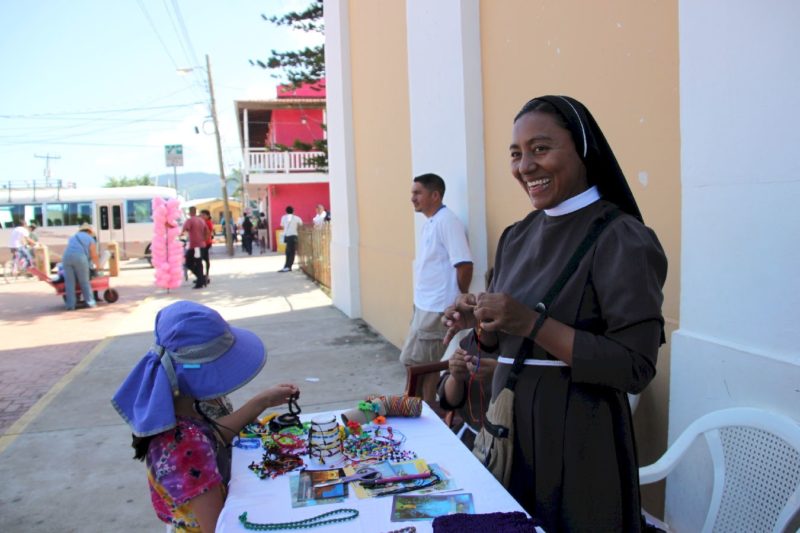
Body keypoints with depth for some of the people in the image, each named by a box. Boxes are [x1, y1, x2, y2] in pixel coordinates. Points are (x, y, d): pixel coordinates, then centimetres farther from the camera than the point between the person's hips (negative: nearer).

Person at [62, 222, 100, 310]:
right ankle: (90, 302, 10)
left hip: (66, 256, 4)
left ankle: (70, 304, 3)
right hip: (80, 257, -3)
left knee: (69, 282, 5)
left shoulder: (73, 237, 32)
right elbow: (94, 256, 14)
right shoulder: (90, 239, 18)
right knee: (85, 282, 6)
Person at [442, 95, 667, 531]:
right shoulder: (517, 237, 5)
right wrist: (479, 323, -9)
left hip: (576, 442, -6)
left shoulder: (622, 239, -15)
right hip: (508, 428, 7)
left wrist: (533, 323, -25)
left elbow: (635, 367, -19)